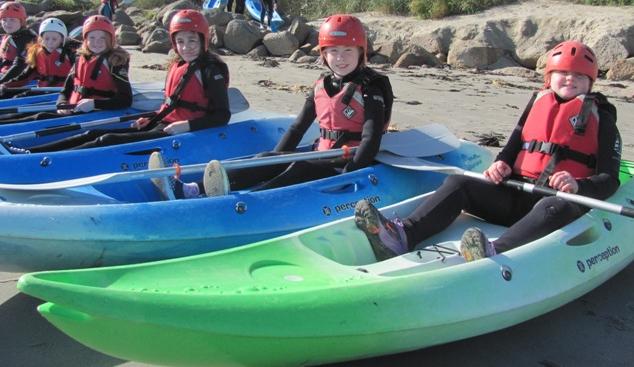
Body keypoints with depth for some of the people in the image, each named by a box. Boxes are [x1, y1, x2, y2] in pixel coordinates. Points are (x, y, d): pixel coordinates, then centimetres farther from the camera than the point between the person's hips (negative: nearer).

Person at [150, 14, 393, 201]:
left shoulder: (370, 88, -8)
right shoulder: (322, 86, 11)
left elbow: (371, 139, -18)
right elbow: (298, 127, 14)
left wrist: (350, 176, -30)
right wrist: (275, 160, 7)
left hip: (350, 163, -6)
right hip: (322, 156, 6)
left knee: (299, 169, -33)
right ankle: (194, 191, -31)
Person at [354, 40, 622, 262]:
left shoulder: (600, 118, 8)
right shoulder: (537, 104, 18)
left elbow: (609, 180, 1)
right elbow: (513, 148, 18)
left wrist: (578, 185, -21)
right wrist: (501, 165, -5)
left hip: (562, 200, -3)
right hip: (516, 197, 4)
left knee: (554, 208, -39)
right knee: (457, 184, -18)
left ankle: (495, 254, -65)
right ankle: (401, 236, -41)